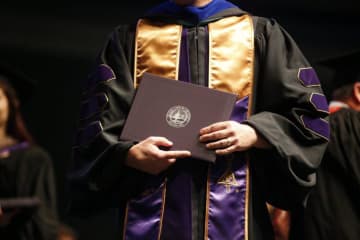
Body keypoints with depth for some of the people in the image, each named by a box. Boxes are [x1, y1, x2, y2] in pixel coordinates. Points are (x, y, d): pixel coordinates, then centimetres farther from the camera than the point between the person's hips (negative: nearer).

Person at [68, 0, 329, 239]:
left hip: (232, 208, 0)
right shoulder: (129, 39, 15)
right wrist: (129, 154, -16)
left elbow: (310, 112, 9)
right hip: (151, 208, 1)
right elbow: (98, 124, 6)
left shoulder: (260, 34, 14)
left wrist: (253, 134, -9)